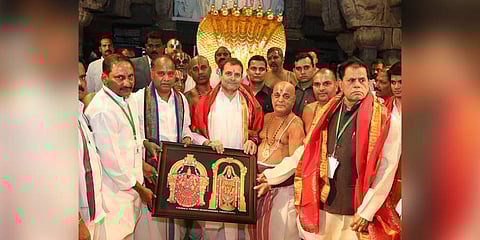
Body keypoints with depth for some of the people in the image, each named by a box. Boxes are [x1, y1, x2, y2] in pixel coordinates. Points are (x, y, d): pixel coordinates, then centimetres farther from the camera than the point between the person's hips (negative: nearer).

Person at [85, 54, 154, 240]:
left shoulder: (129, 100, 6)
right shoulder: (101, 111, -22)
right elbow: (111, 161, -21)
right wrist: (140, 189, -10)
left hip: (132, 188, 8)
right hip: (115, 194, -8)